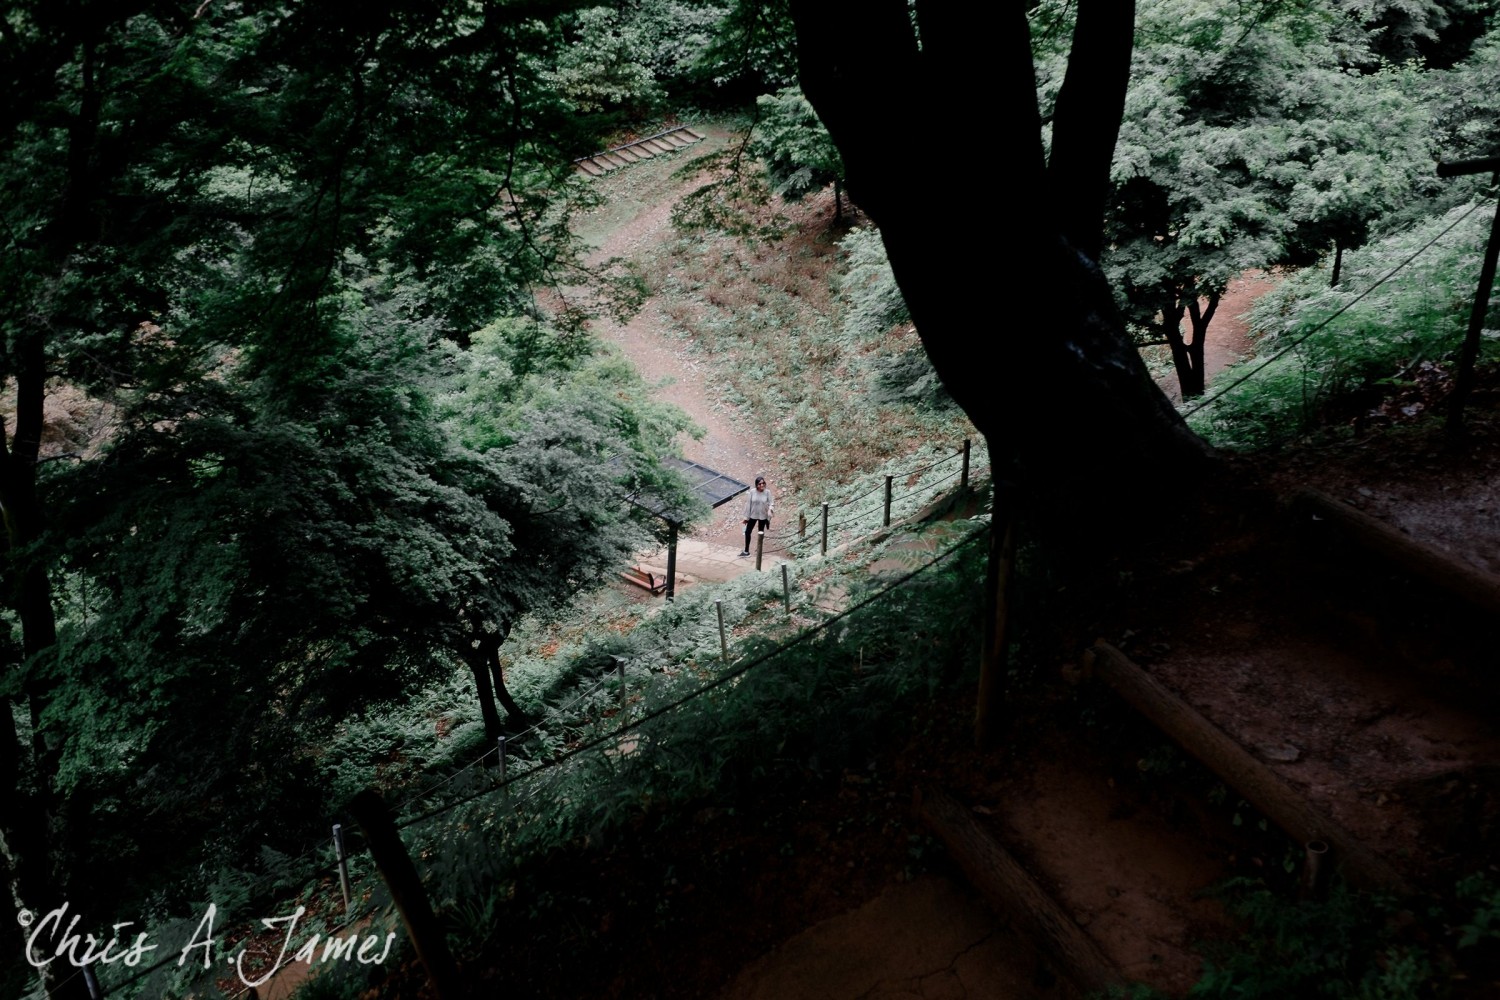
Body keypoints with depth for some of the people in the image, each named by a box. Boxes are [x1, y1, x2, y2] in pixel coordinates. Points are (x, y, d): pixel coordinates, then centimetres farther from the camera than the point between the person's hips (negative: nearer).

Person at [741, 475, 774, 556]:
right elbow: (749, 504, -5)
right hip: (753, 515, 1)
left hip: (763, 516, -1)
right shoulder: (752, 492, -13)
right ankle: (746, 551, 18)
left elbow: (771, 502, -11)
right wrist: (746, 517, -1)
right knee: (747, 532, 5)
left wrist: (770, 509, -35)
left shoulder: (767, 492, -14)